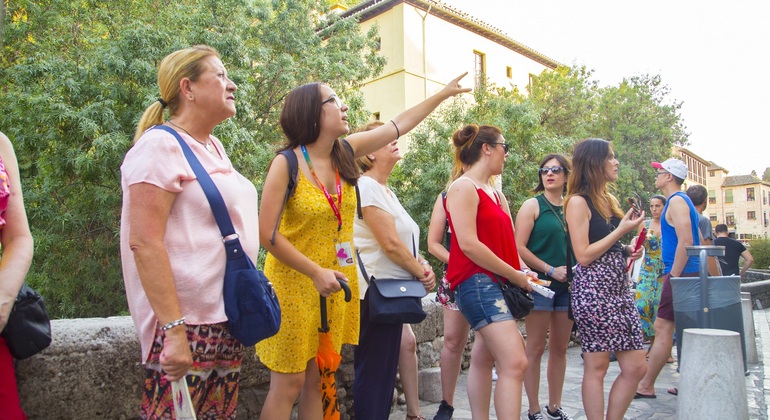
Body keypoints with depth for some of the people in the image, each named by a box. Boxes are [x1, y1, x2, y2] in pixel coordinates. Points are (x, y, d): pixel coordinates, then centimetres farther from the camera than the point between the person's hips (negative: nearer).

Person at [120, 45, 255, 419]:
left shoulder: (213, 147, 14)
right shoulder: (160, 145, -11)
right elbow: (144, 242, -19)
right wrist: (174, 329, -23)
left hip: (226, 320, 8)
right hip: (186, 321, -8)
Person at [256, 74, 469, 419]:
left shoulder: (346, 152, 2)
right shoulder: (287, 163, -14)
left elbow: (399, 124, 12)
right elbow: (267, 234, -16)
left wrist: (444, 93, 19)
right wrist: (316, 273, -20)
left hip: (335, 283, 6)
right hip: (295, 284, -5)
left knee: (317, 379, 14)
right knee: (288, 384, 1)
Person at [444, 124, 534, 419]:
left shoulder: (496, 194, 19)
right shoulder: (464, 187, -9)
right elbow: (468, 244, -18)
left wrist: (523, 271, -2)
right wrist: (516, 276, -14)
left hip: (498, 284, 9)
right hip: (476, 282, -9)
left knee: (484, 358, 15)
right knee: (515, 363, -15)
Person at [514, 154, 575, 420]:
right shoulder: (533, 205, -2)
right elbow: (519, 248, -10)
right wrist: (551, 270, -13)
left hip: (567, 285, 5)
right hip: (541, 283, -5)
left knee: (560, 348, 12)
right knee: (536, 348, 0)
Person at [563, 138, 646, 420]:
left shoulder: (611, 200, 15)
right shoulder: (578, 201, -8)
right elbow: (583, 255, -15)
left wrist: (627, 250, 7)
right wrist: (622, 230, -11)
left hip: (620, 288, 8)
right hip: (593, 290, -8)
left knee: (636, 367, 8)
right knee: (597, 367, 1)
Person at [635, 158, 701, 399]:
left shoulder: (676, 201, -12)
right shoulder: (682, 201, 18)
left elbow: (686, 241, -22)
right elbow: (694, 240, 22)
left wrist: (673, 275, -19)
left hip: (680, 274, -10)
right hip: (689, 273, 10)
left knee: (663, 327, -8)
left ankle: (646, 386, -4)